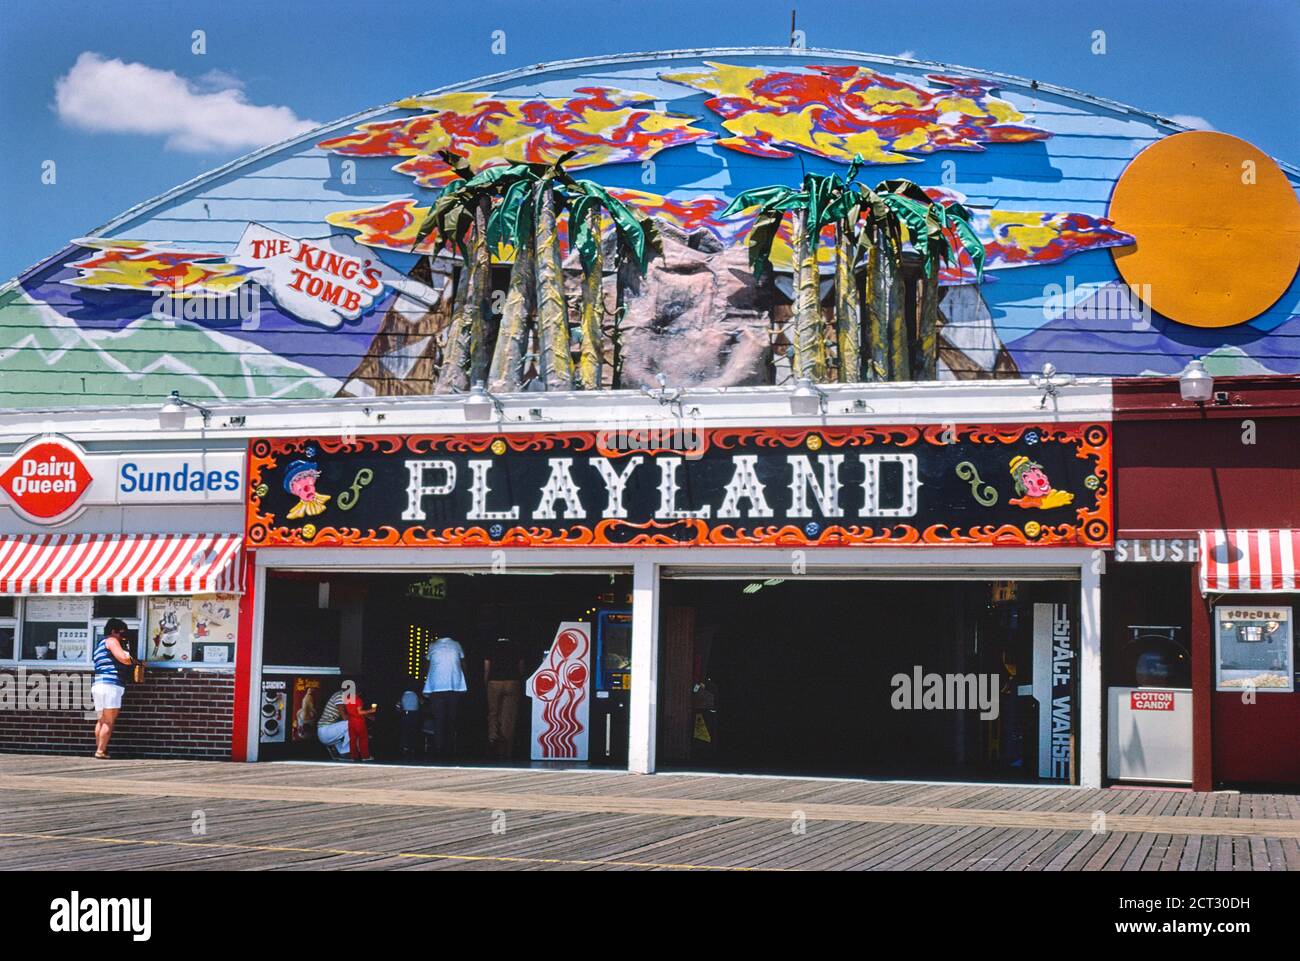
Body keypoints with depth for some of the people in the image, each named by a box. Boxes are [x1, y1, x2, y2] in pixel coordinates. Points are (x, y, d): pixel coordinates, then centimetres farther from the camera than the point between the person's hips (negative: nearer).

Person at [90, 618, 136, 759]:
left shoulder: (100, 644, 27)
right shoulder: (111, 640, -2)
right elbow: (123, 658, -15)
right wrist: (132, 661, 6)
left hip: (98, 684, 9)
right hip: (110, 685, -9)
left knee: (101, 721, 13)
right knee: (109, 722, -8)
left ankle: (99, 749, 12)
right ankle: (101, 751, -11)